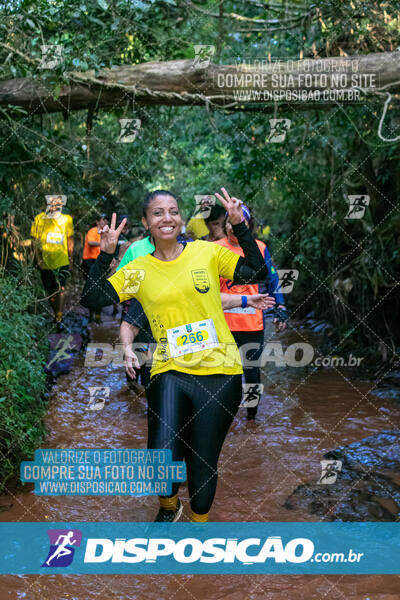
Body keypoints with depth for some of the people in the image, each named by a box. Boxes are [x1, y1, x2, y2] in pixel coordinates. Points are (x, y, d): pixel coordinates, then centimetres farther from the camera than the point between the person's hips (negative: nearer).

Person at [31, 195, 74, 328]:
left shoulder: (66, 220, 2)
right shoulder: (39, 219, -1)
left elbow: (70, 240, 12)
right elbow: (36, 241, 2)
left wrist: (70, 257, 13)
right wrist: (38, 259, -3)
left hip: (62, 261, -1)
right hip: (45, 262, 2)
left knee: (61, 288, -16)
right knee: (50, 292, 12)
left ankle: (59, 319, -13)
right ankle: (56, 314, 31)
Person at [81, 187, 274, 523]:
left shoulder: (207, 252, 3)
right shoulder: (138, 270, 5)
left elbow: (258, 272, -3)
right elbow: (91, 300, -1)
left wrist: (240, 227, -9)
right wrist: (105, 255, -9)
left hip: (219, 373, 0)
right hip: (170, 372, 0)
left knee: (203, 463, 9)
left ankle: (199, 519, 40)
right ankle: (169, 505, 22)